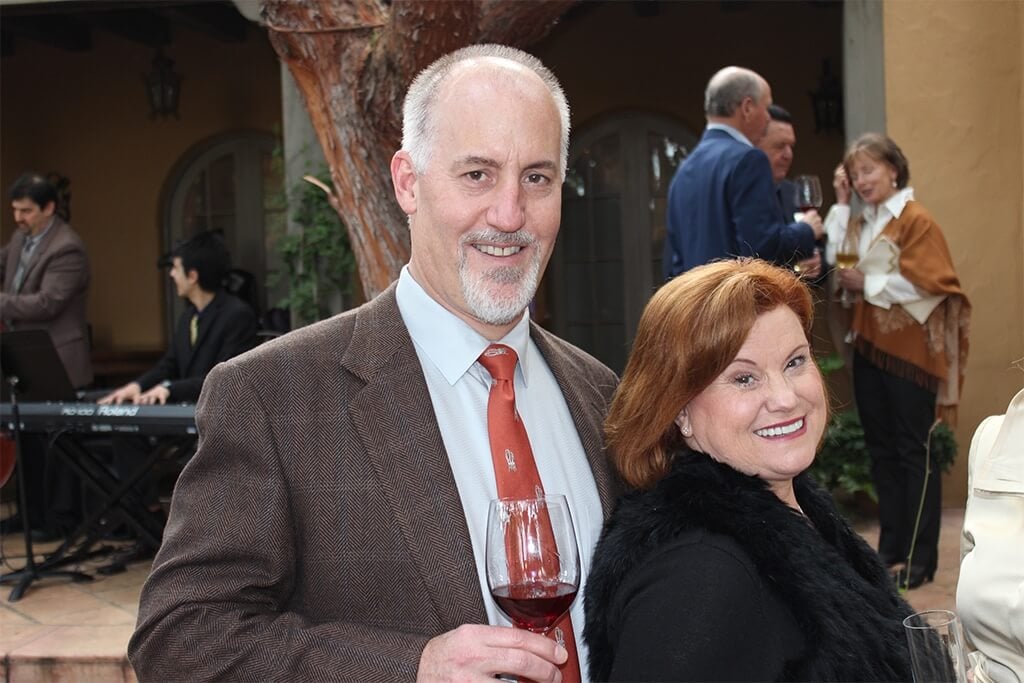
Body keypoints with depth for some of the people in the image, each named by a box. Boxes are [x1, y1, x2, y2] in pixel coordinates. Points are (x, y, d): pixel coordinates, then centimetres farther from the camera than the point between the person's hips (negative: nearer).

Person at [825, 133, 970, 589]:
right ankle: (891, 547, 20)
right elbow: (834, 262, 1)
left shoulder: (916, 220, -9)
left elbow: (926, 285, -17)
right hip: (870, 348, 7)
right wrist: (840, 204, 1)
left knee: (914, 451, -2)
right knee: (881, 449, 11)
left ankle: (920, 557, 4)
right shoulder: (860, 224, 14)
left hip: (910, 352, -7)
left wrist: (867, 283, -14)